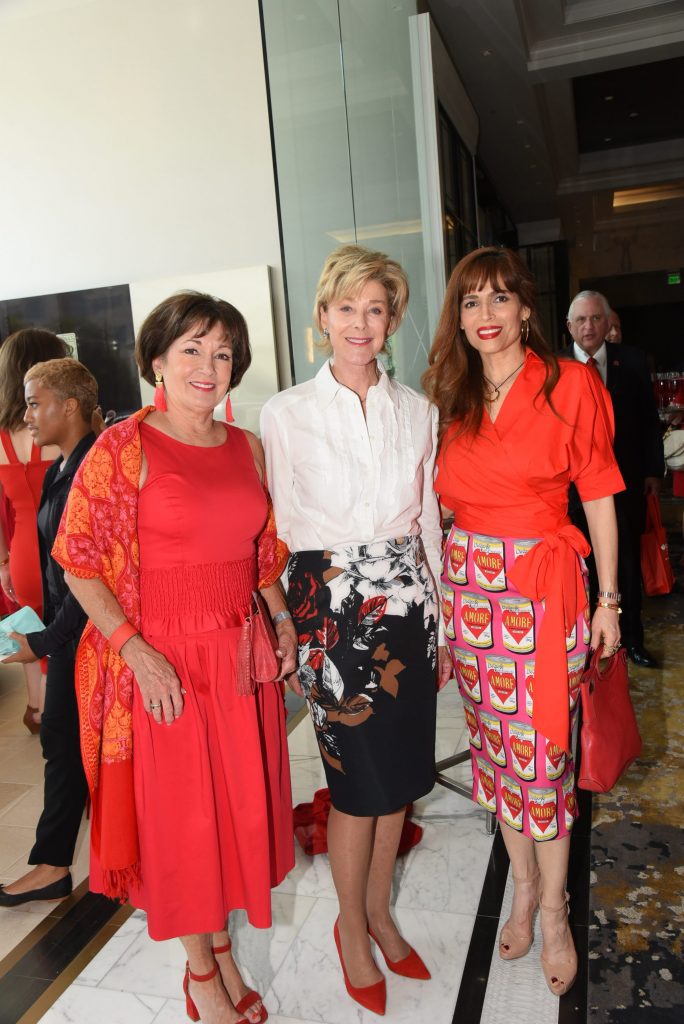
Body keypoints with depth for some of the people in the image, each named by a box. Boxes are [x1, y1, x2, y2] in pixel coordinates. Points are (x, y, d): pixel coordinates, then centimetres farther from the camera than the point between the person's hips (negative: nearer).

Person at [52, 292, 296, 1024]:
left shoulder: (246, 447, 5)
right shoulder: (122, 449, -11)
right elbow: (78, 562, -11)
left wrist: (280, 615, 4)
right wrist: (137, 650, -16)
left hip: (240, 654, 5)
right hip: (161, 662, -5)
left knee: (239, 805, 16)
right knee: (177, 813, 10)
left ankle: (223, 947, 41)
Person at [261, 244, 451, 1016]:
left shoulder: (418, 412, 7)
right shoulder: (285, 414, -3)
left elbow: (428, 519, 10)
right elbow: (278, 528, -2)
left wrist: (447, 617, 10)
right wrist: (287, 630, -5)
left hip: (405, 603, 4)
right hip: (331, 605, -4)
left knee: (402, 766, 13)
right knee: (358, 775, 5)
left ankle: (379, 912, 38)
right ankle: (351, 925, 33)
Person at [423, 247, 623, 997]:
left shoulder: (570, 385, -4)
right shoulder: (453, 399, 8)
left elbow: (598, 497, -2)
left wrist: (607, 599, -3)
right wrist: (442, 586, 8)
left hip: (541, 585, -4)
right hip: (468, 583, 4)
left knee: (541, 749, 2)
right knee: (492, 740, 13)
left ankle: (554, 912, 25)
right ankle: (523, 884, 34)